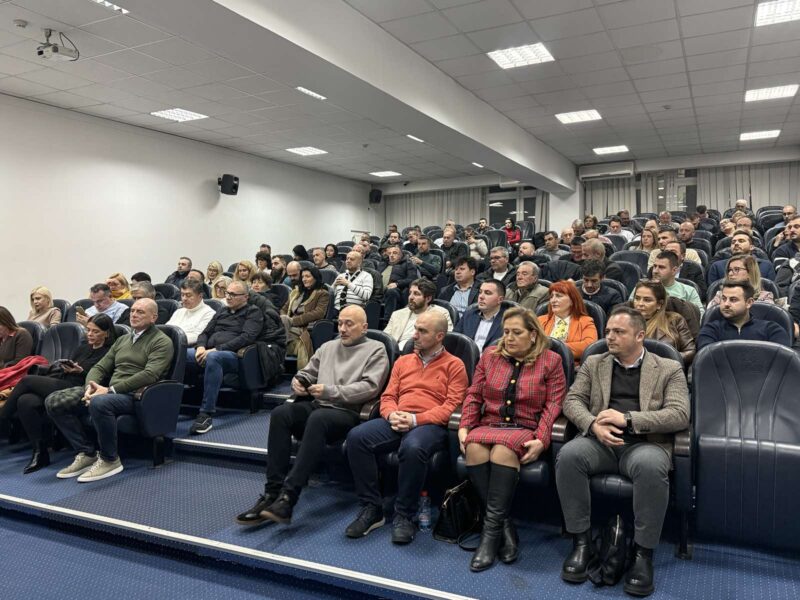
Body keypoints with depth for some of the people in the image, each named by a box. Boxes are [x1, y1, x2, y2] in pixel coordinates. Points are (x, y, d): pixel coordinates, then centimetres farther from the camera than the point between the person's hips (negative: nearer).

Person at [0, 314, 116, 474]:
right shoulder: (83, 347, 24)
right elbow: (68, 365, 21)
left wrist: (81, 372, -16)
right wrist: (64, 367, 0)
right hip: (61, 384, 7)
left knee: (27, 380, -17)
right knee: (25, 401, -24)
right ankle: (39, 452, -18)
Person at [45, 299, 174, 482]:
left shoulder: (162, 342, -1)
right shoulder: (122, 339, 23)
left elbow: (149, 375, -15)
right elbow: (100, 367, 19)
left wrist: (110, 390, -20)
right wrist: (91, 386, -5)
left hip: (135, 395, -8)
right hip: (110, 391, 8)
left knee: (99, 403, -38)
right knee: (54, 401, -6)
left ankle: (109, 460, -17)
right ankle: (86, 453, 0)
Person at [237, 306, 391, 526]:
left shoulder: (375, 350, 4)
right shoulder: (328, 346, 24)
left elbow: (370, 387, -10)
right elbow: (308, 373, 26)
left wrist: (331, 392, -17)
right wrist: (298, 381, 0)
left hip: (348, 412, -6)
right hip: (316, 405, 6)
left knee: (318, 418, -38)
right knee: (280, 413, -24)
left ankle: (288, 496, -39)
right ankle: (272, 492, -25)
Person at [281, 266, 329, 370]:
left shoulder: (323, 294, 8)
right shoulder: (296, 292, 29)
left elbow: (318, 313, -6)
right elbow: (284, 309, 26)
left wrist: (293, 320, -13)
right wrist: (283, 318, -1)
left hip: (306, 329, -6)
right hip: (291, 326, 6)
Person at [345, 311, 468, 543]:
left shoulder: (454, 365, 6)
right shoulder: (403, 361, 23)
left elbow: (453, 405, -5)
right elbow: (388, 396, 19)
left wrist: (415, 419, -15)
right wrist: (392, 415, -6)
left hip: (430, 425, -5)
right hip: (396, 422, 5)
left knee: (413, 448, -39)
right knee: (356, 436, -23)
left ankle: (404, 516, -18)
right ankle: (371, 508, -11)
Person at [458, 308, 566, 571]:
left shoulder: (550, 361, 7)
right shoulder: (490, 356, 16)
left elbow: (553, 405, -1)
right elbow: (474, 396, 13)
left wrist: (541, 440, -14)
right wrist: (464, 427, -1)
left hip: (526, 430, -3)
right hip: (488, 426, 3)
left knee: (504, 449, -36)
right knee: (474, 448, -32)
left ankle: (492, 528, -27)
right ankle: (504, 526, -21)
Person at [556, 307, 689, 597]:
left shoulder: (669, 369, 8)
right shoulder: (593, 364, 16)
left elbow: (680, 415, -4)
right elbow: (572, 401, 9)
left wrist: (627, 418, -15)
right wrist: (593, 424, -14)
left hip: (645, 443, -2)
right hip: (600, 441, 2)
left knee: (650, 466, -37)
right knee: (569, 454, -30)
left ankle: (643, 552, -18)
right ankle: (582, 541, -15)